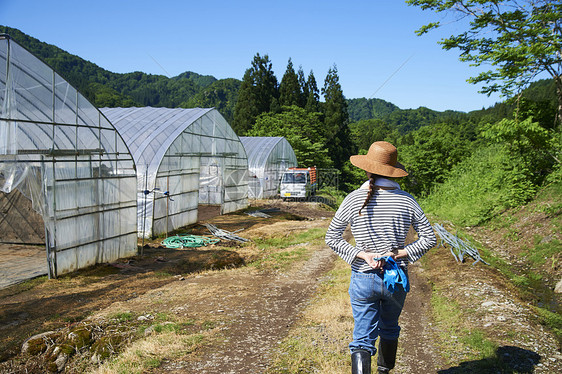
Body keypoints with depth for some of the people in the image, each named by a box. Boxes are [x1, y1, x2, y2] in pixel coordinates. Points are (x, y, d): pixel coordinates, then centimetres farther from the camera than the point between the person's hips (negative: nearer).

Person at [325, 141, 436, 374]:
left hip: (363, 278, -2)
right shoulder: (406, 201, -6)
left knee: (363, 337, 5)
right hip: (397, 279, 3)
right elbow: (429, 238, -3)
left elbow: (331, 237, -6)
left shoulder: (354, 200, -10)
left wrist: (363, 255, -10)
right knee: (389, 329, 26)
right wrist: (398, 254, -7)